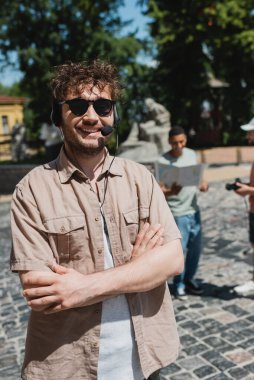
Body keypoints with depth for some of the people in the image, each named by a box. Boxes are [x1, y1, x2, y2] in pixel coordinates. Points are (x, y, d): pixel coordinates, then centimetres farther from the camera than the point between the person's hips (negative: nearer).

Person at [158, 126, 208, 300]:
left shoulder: (192, 154, 3)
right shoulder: (163, 161, -14)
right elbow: (160, 190, -16)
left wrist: (203, 183, -8)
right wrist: (170, 191, -38)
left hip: (194, 210, 6)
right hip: (177, 213, -6)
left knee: (196, 248, 15)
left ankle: (189, 279, 33)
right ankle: (178, 285, 20)